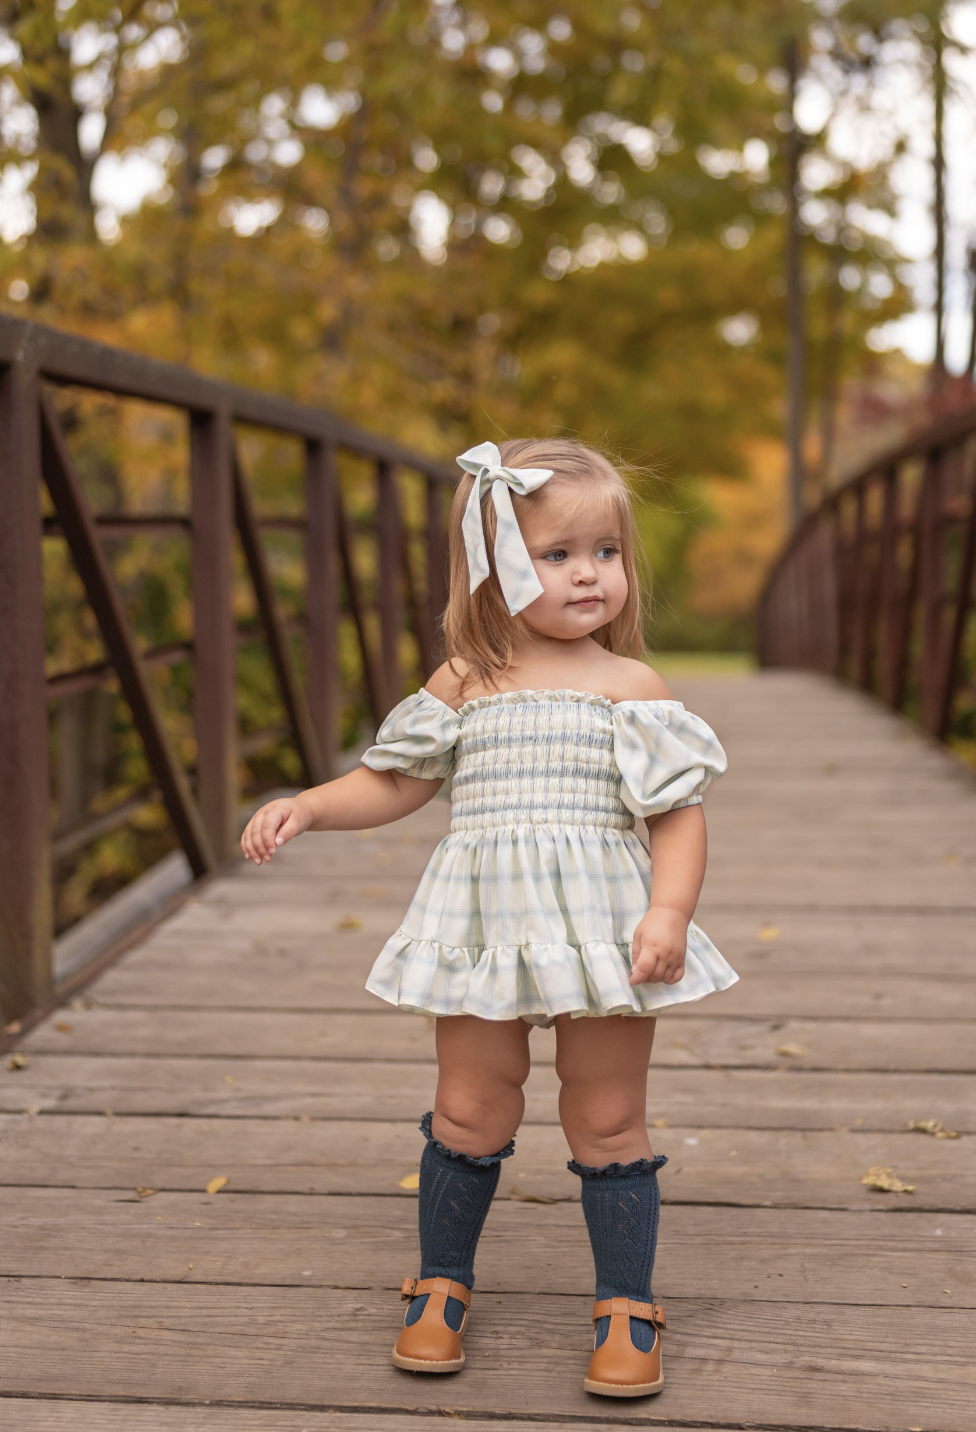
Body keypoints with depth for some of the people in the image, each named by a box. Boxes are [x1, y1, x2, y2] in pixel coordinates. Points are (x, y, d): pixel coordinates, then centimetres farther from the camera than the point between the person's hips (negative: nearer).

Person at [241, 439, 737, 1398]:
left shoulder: (631, 686, -1)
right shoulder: (462, 685, 5)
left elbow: (680, 812, -3)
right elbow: (393, 784, 14)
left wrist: (669, 914, -16)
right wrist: (304, 806, 0)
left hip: (604, 931, -1)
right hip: (484, 931, 2)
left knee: (608, 1122, 7)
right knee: (469, 1114, 10)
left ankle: (626, 1308, 22)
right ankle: (442, 1285, 31)